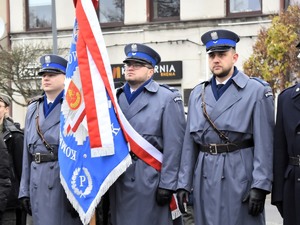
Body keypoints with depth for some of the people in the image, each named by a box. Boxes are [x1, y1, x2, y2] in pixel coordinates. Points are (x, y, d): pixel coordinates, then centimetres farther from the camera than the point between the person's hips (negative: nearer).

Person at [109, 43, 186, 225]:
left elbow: (174, 145, -8)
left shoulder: (167, 98, -3)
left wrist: (167, 184, -13)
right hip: (119, 180, 5)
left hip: (151, 179, -5)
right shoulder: (115, 98, 14)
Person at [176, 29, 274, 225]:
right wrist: (183, 184, 6)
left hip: (239, 177, -4)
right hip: (205, 179, 4)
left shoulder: (256, 91, -2)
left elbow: (264, 144, -7)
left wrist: (260, 186, -14)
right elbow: (189, 142, 10)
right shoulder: (197, 94, 12)